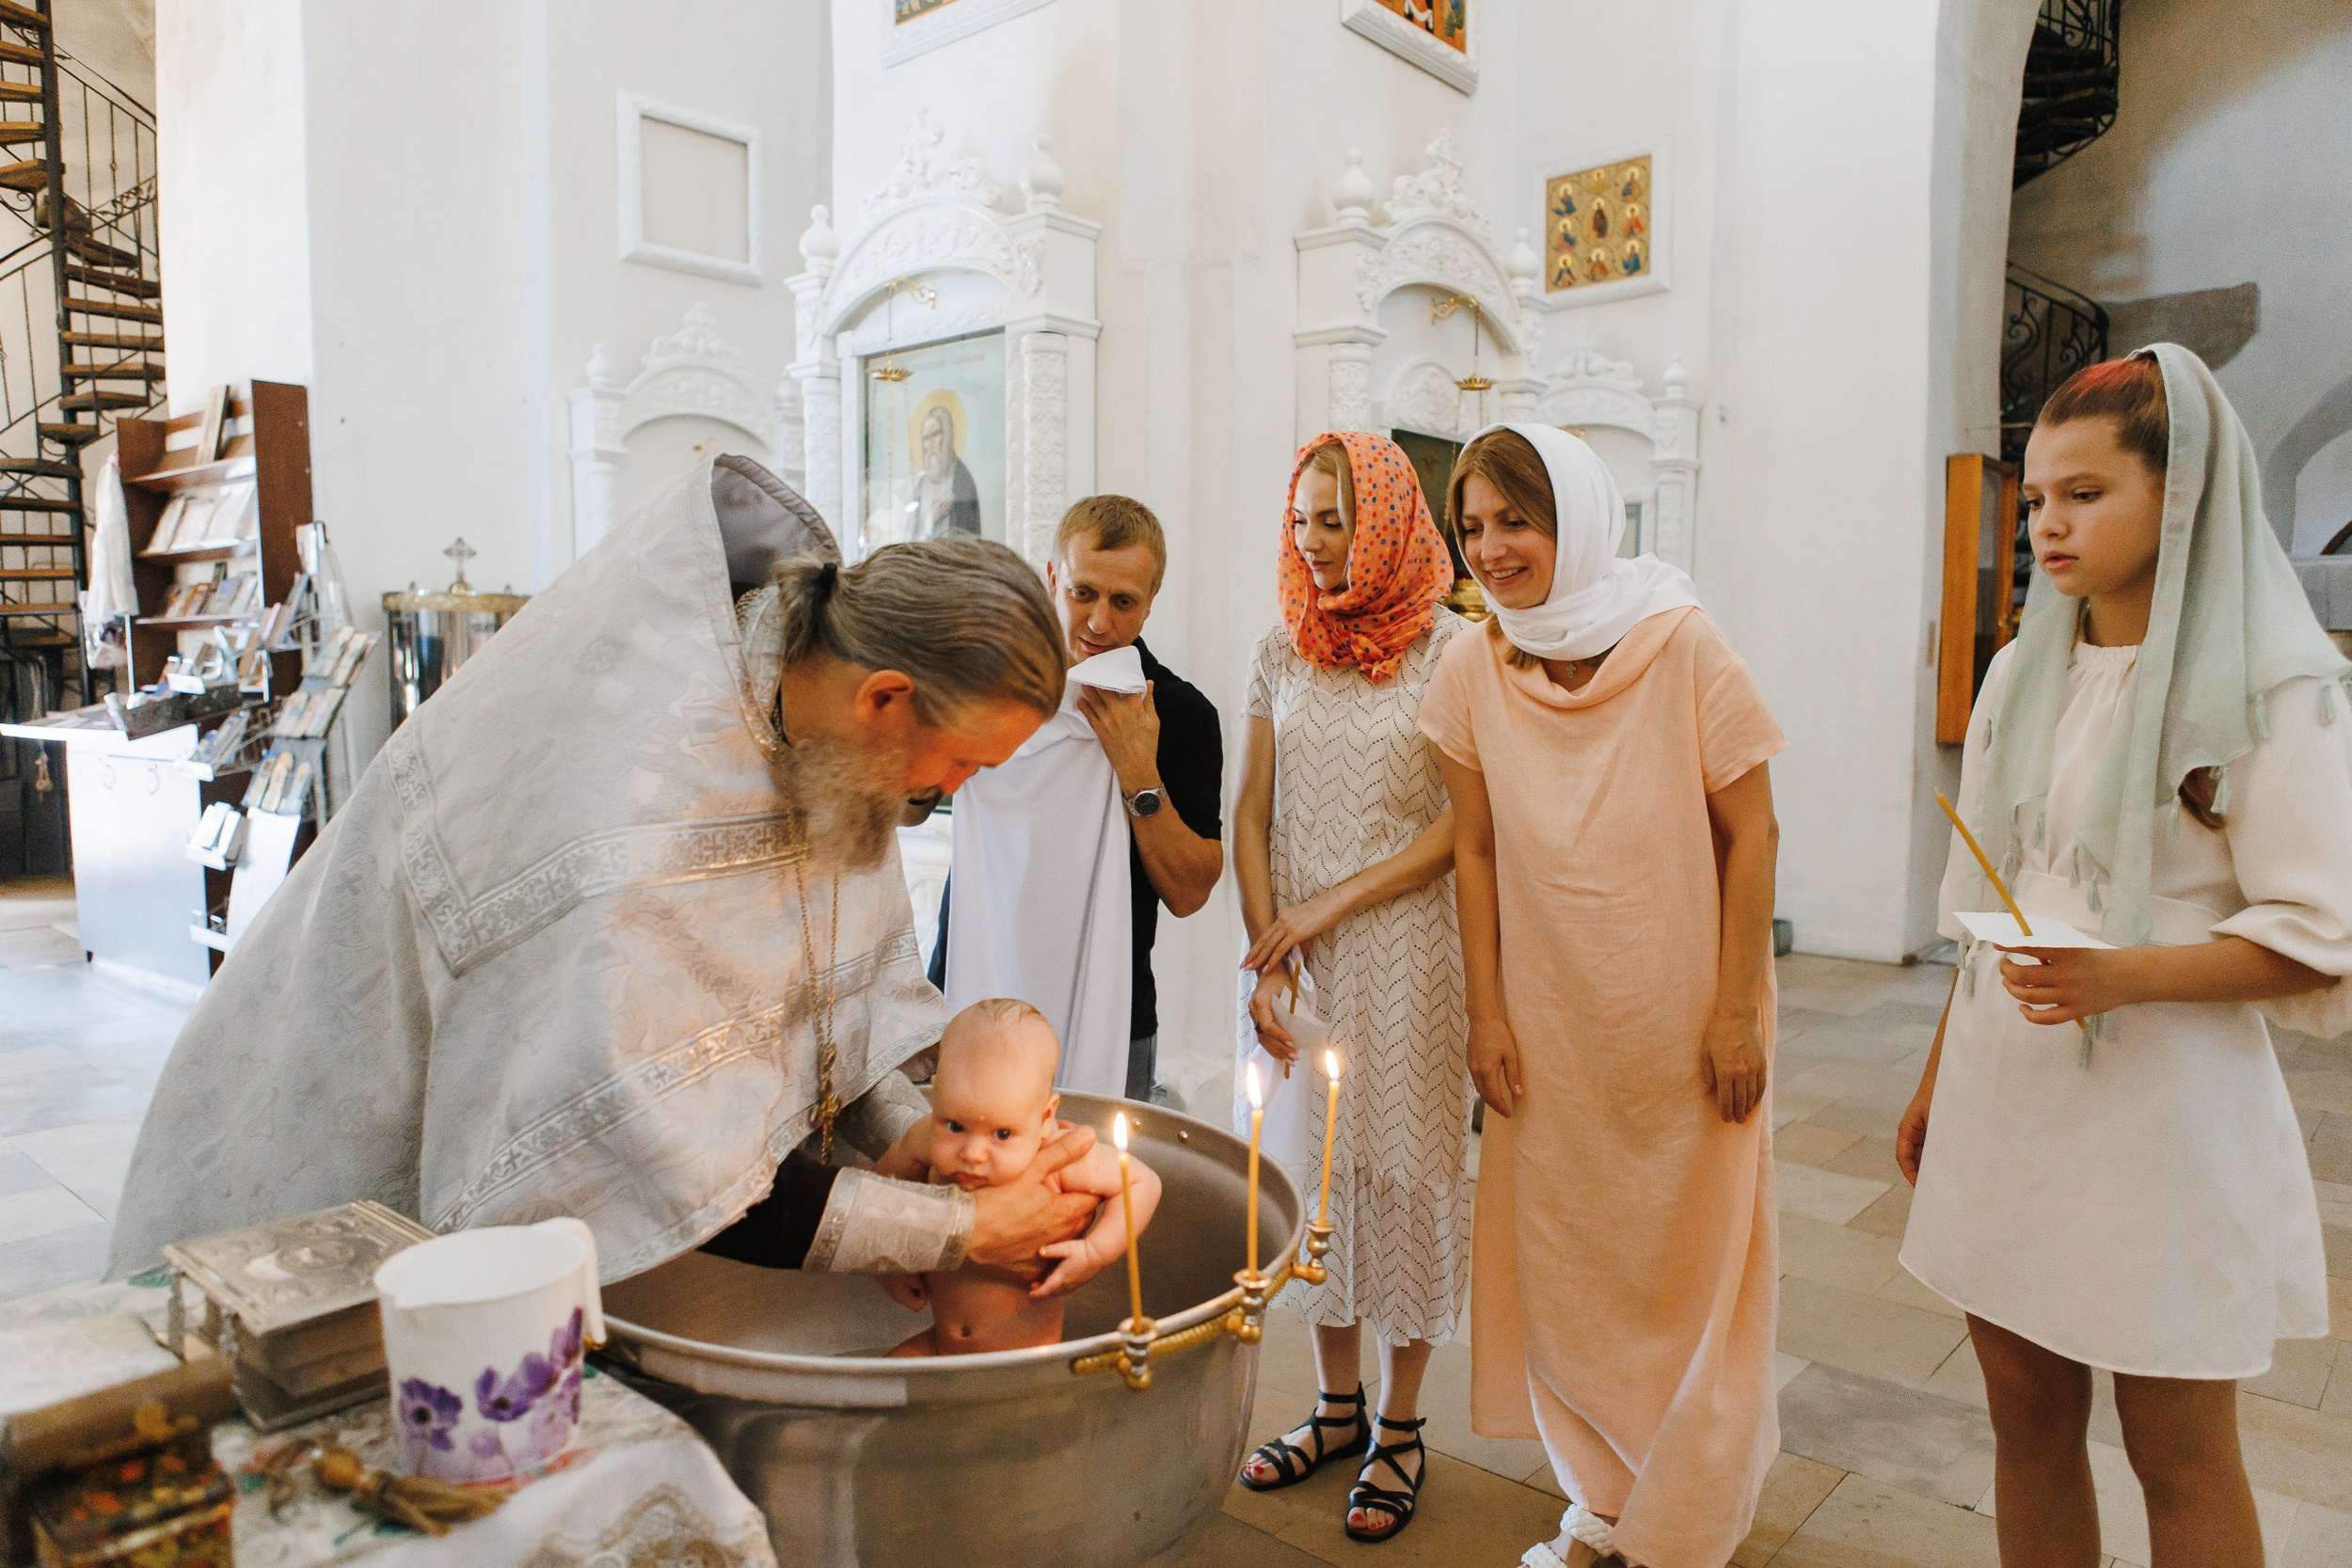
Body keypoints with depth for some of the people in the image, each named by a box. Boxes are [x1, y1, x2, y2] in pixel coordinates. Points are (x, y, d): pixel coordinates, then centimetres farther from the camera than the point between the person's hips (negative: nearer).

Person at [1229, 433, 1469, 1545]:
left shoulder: (1449, 649, -5)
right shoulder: (1280, 651, 7)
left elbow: (1468, 821, -9)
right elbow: (1251, 816, 6)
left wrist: (1335, 902, -13)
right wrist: (1263, 958, -3)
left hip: (1403, 949, -3)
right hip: (1292, 957, 4)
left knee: (1403, 1168, 5)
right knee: (1310, 1169, 11)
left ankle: (1401, 1428, 23)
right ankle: (1336, 1406, 30)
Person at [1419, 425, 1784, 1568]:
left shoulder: (1684, 647, -13)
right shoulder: (1470, 672, -5)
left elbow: (1751, 833, -8)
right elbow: (1475, 852, 1)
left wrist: (1736, 1011, -10)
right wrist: (1486, 1014, 0)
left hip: (1684, 1025, -2)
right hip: (1551, 1027, 3)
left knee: (1692, 1266, 8)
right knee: (1565, 1267, 11)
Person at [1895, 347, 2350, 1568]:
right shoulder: (2022, 675, 9)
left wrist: (2120, 977, -27)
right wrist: (1937, 1079, 15)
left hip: (2158, 1111, -5)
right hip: (2004, 1099, 5)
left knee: (2178, 1457, 10)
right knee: (2027, 1421, 14)